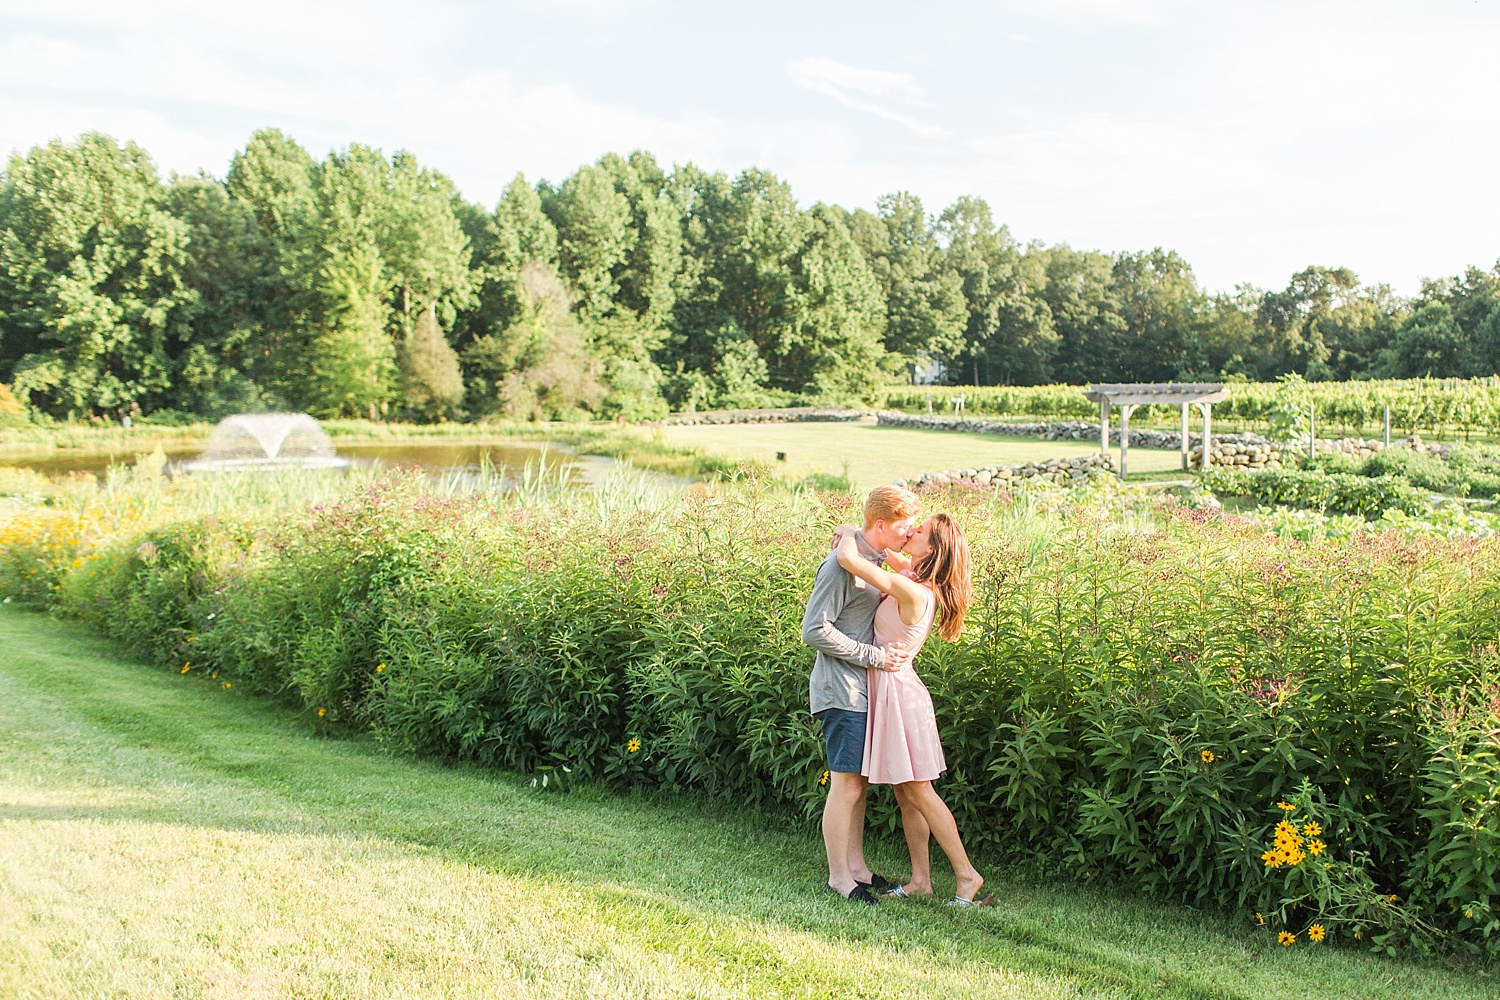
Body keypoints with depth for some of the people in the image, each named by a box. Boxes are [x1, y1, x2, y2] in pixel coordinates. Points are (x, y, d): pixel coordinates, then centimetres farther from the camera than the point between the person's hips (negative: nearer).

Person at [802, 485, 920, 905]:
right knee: (846, 785, -3)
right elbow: (814, 630, -21)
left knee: (859, 781, 15)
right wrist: (874, 656, -19)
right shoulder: (843, 565, -18)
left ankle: (856, 866, 25)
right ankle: (839, 876, 9)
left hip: (864, 690, 9)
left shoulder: (874, 561, 11)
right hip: (842, 691, -9)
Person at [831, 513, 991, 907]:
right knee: (904, 792, 13)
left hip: (897, 690, -9)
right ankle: (921, 879, 19)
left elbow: (849, 559, -30)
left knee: (918, 791, 0)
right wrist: (855, 536, 5)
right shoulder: (920, 580, 2)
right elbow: (887, 554, 22)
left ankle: (967, 874, 8)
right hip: (890, 688, 9)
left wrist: (849, 537, -8)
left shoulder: (910, 590, -24)